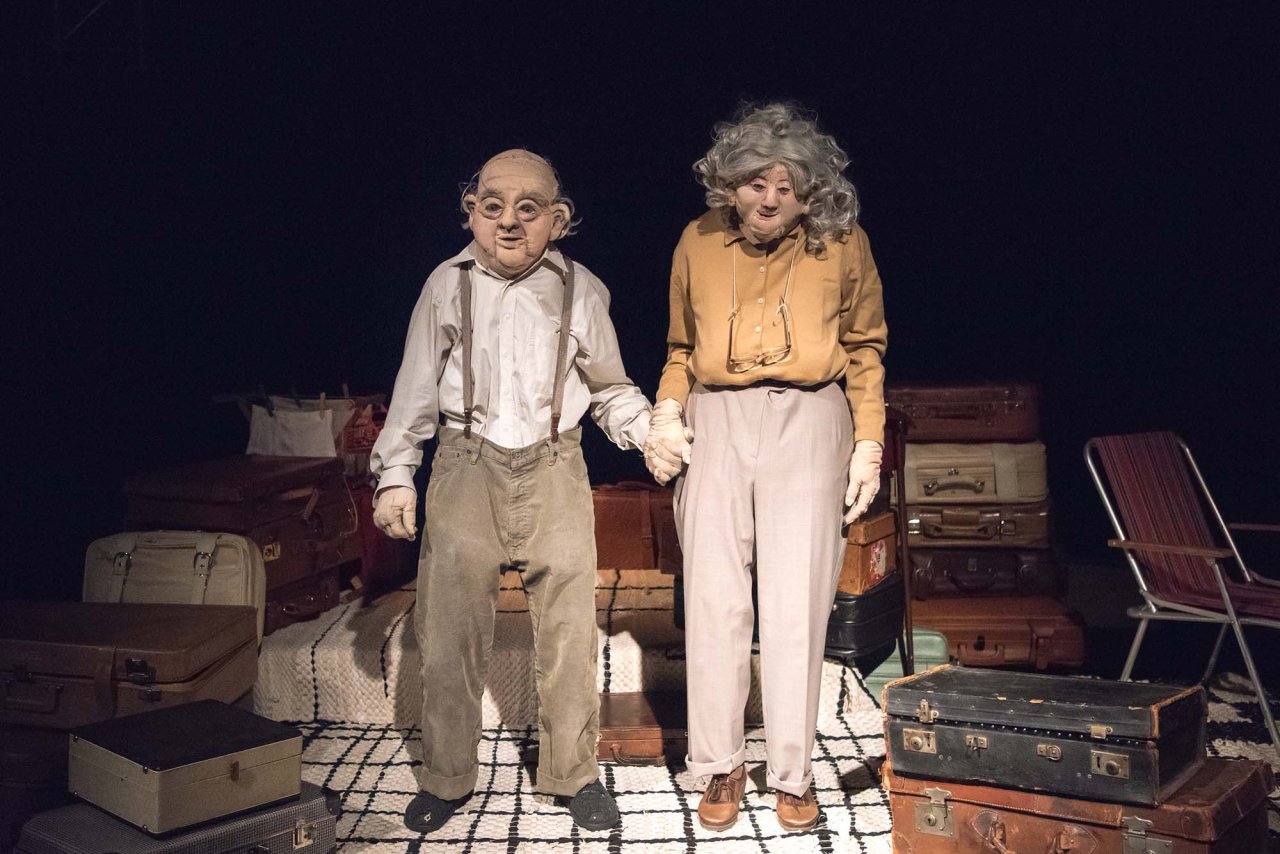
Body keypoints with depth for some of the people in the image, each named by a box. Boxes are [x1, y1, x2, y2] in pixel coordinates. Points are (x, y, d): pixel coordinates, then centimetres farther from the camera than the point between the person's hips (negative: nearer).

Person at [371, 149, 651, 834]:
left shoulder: (581, 290, 4)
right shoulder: (448, 284, 4)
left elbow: (610, 389, 12)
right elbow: (416, 388, 8)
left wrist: (651, 432, -4)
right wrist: (395, 475, 4)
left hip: (554, 471, 0)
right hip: (466, 468, 0)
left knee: (568, 627, 2)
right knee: (450, 628, 3)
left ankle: (572, 773, 19)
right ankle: (445, 778, 20)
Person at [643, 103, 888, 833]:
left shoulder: (842, 245, 3)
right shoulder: (699, 244, 8)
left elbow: (865, 348, 12)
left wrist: (869, 443, 6)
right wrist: (666, 414, 2)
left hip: (807, 421, -2)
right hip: (716, 423, 2)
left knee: (796, 604, -4)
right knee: (714, 600, -1)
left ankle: (794, 772, 9)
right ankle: (722, 765, 12)